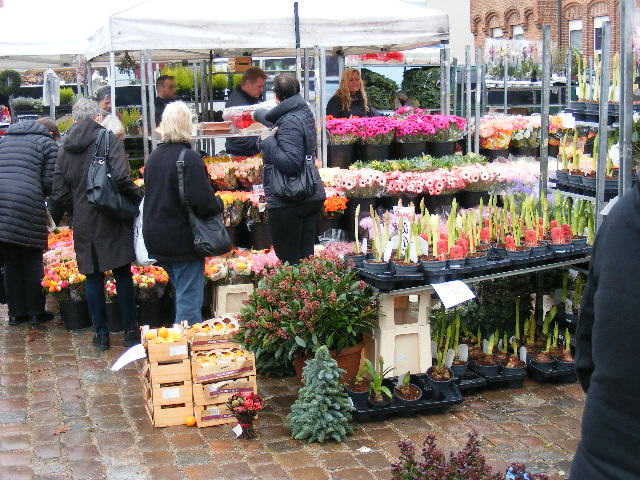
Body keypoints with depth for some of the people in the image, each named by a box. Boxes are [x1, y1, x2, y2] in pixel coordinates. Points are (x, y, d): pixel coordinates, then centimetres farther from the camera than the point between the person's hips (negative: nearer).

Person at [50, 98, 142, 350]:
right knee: (123, 275, 7)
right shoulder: (109, 140, -6)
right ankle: (130, 331, 12)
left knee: (93, 277, 11)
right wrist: (140, 199, -6)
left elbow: (59, 192, 7)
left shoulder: (65, 147, 7)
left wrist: (56, 217, 22)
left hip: (83, 223, 3)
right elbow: (121, 178, -19)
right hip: (113, 221, -3)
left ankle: (101, 333, 16)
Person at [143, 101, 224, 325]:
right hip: (183, 241, -8)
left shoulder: (153, 157, 9)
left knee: (183, 294, 22)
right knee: (189, 299, -2)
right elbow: (203, 202, -22)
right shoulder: (188, 158, -17)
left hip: (156, 238, 8)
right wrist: (219, 204, -2)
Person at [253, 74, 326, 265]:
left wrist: (268, 142, -16)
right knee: (306, 258, 13)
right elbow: (272, 117, 34)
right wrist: (257, 113, 51)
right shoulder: (304, 112, 12)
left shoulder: (289, 123, -17)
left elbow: (291, 163, -26)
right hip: (313, 197, 10)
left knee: (289, 260, -4)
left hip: (288, 203, -9)